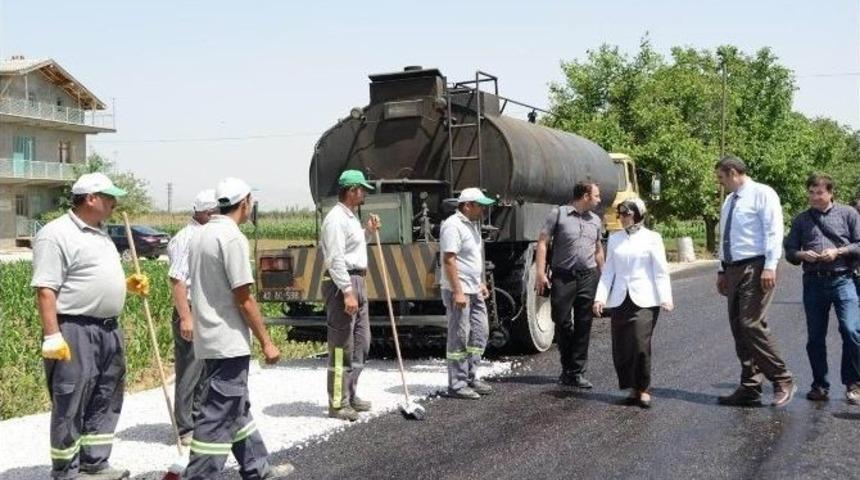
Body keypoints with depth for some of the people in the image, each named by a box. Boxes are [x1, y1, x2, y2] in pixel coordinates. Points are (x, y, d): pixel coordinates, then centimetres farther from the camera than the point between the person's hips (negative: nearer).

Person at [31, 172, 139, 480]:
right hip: (75, 331, -9)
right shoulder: (57, 234, -13)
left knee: (106, 400, 14)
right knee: (70, 405, 0)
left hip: (108, 329, 9)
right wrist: (52, 336, -24)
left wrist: (128, 284, 11)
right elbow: (45, 290, -19)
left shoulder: (100, 234, 16)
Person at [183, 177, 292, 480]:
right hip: (229, 341, -10)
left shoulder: (200, 235, 11)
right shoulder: (233, 237, -16)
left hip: (210, 338, 10)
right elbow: (243, 298, -18)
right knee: (219, 415, -5)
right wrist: (266, 341, -12)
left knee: (236, 407, 18)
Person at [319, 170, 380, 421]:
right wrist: (347, 292, -25)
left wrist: (368, 231, 16)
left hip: (357, 282, 10)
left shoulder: (351, 217, 18)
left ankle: (350, 395, 25)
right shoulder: (336, 218, -14)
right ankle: (338, 404, 0)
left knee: (361, 343, 15)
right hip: (342, 285, -10)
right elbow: (335, 259, -21)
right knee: (342, 346, -6)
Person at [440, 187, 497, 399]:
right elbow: (449, 260, -22)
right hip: (459, 292, -10)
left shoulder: (473, 224, 15)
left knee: (480, 333, 12)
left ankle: (471, 378, 21)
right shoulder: (453, 226, -16)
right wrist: (457, 292, -25)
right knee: (459, 338, -4)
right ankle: (457, 385, 3)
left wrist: (481, 283, 21)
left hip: (474, 291, 10)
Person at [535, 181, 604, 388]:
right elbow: (542, 243, -4)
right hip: (563, 276, -4)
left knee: (583, 326, 3)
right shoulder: (558, 214, -1)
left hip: (588, 278, 4)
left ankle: (576, 372, 9)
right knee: (562, 322, 2)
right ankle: (567, 367, 20)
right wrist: (541, 273, -11)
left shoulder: (596, 220, 15)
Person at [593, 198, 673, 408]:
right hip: (620, 300, 4)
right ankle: (632, 388, 16)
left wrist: (665, 298, -10)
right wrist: (600, 297, 3)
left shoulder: (652, 238, 2)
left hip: (645, 300, -4)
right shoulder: (614, 239, 13)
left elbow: (661, 272, 0)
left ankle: (643, 389, 2)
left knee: (641, 345, -12)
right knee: (620, 348, 1)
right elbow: (608, 271, 12)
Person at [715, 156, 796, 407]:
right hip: (733, 270, 8)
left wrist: (770, 266, -21)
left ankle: (783, 381, -3)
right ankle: (749, 388, 11)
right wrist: (722, 270, 19)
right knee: (739, 329, 6)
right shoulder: (729, 201, 19)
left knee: (752, 325, -15)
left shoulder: (761, 194, -5)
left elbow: (774, 231, -13)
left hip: (755, 268, -8)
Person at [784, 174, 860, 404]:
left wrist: (838, 251, -11)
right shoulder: (801, 220, 15)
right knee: (815, 338, 5)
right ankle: (820, 385, 17)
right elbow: (789, 251, 14)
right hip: (814, 282, 3)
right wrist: (802, 254, -6)